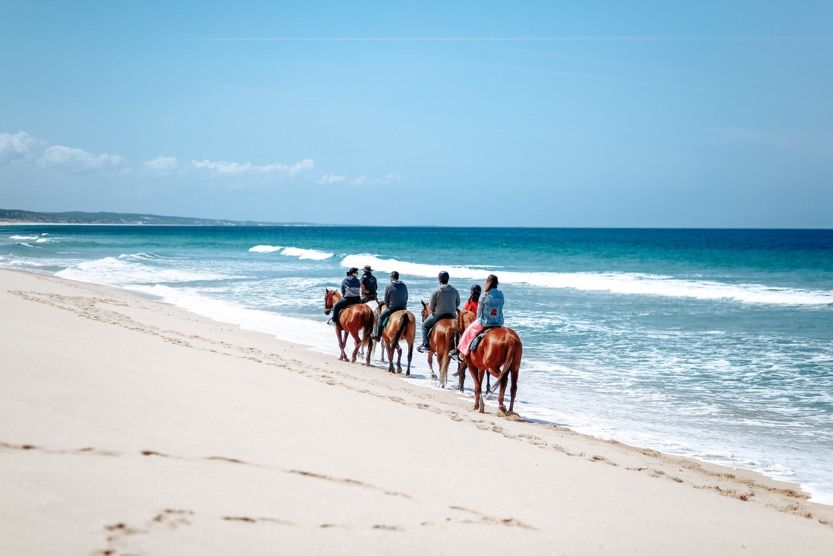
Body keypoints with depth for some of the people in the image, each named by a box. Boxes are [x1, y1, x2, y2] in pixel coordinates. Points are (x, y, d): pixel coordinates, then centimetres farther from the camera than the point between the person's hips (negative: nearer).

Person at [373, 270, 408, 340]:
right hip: (403, 308, 4)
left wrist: (387, 306, 14)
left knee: (381, 317, 13)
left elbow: (386, 300, -5)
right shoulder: (404, 285, 3)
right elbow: (406, 297, 10)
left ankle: (377, 335, 9)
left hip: (392, 308, -4)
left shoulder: (388, 286, -10)